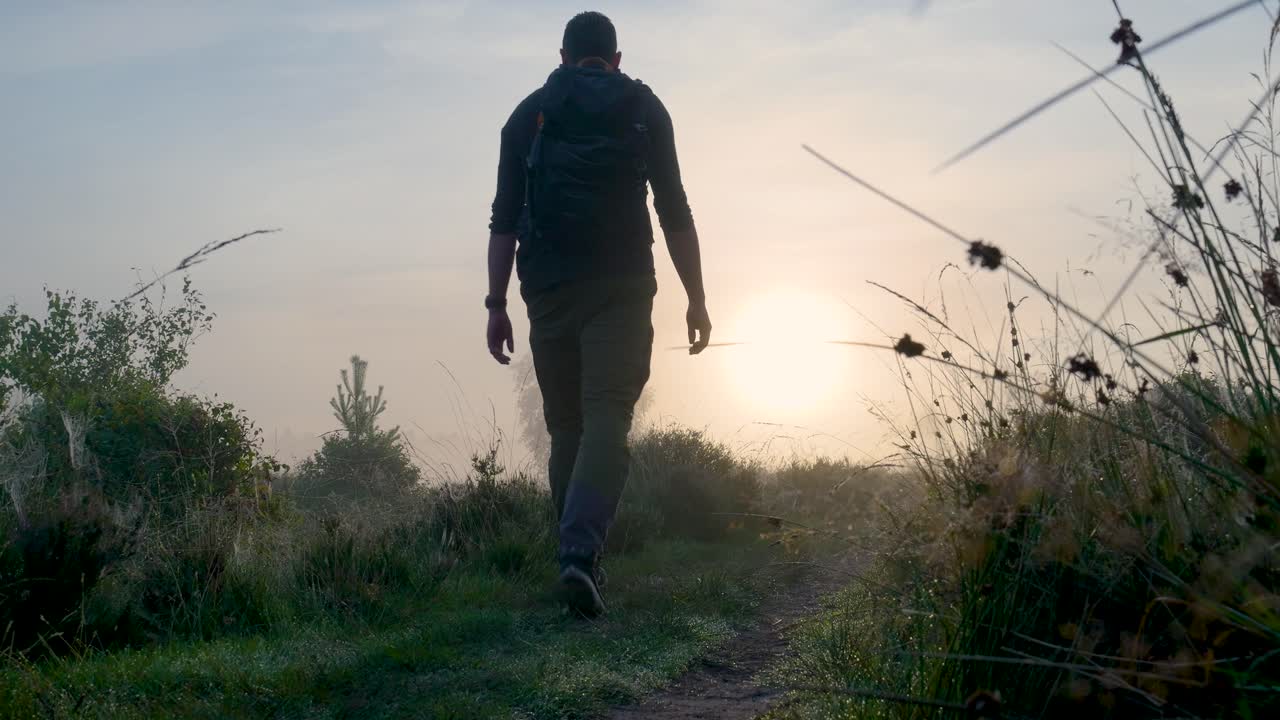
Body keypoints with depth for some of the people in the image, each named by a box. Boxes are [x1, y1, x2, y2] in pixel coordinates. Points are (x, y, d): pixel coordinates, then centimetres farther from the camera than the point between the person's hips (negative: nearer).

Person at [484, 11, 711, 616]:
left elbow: (504, 218, 6)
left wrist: (497, 304, 7)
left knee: (566, 426, 12)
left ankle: (578, 560, 13)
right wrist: (696, 299, 6)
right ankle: (580, 554, -27)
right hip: (621, 288, -2)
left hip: (549, 291, 2)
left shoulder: (529, 113, 13)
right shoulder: (642, 108, 10)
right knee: (606, 421, -9)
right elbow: (674, 211, 3)